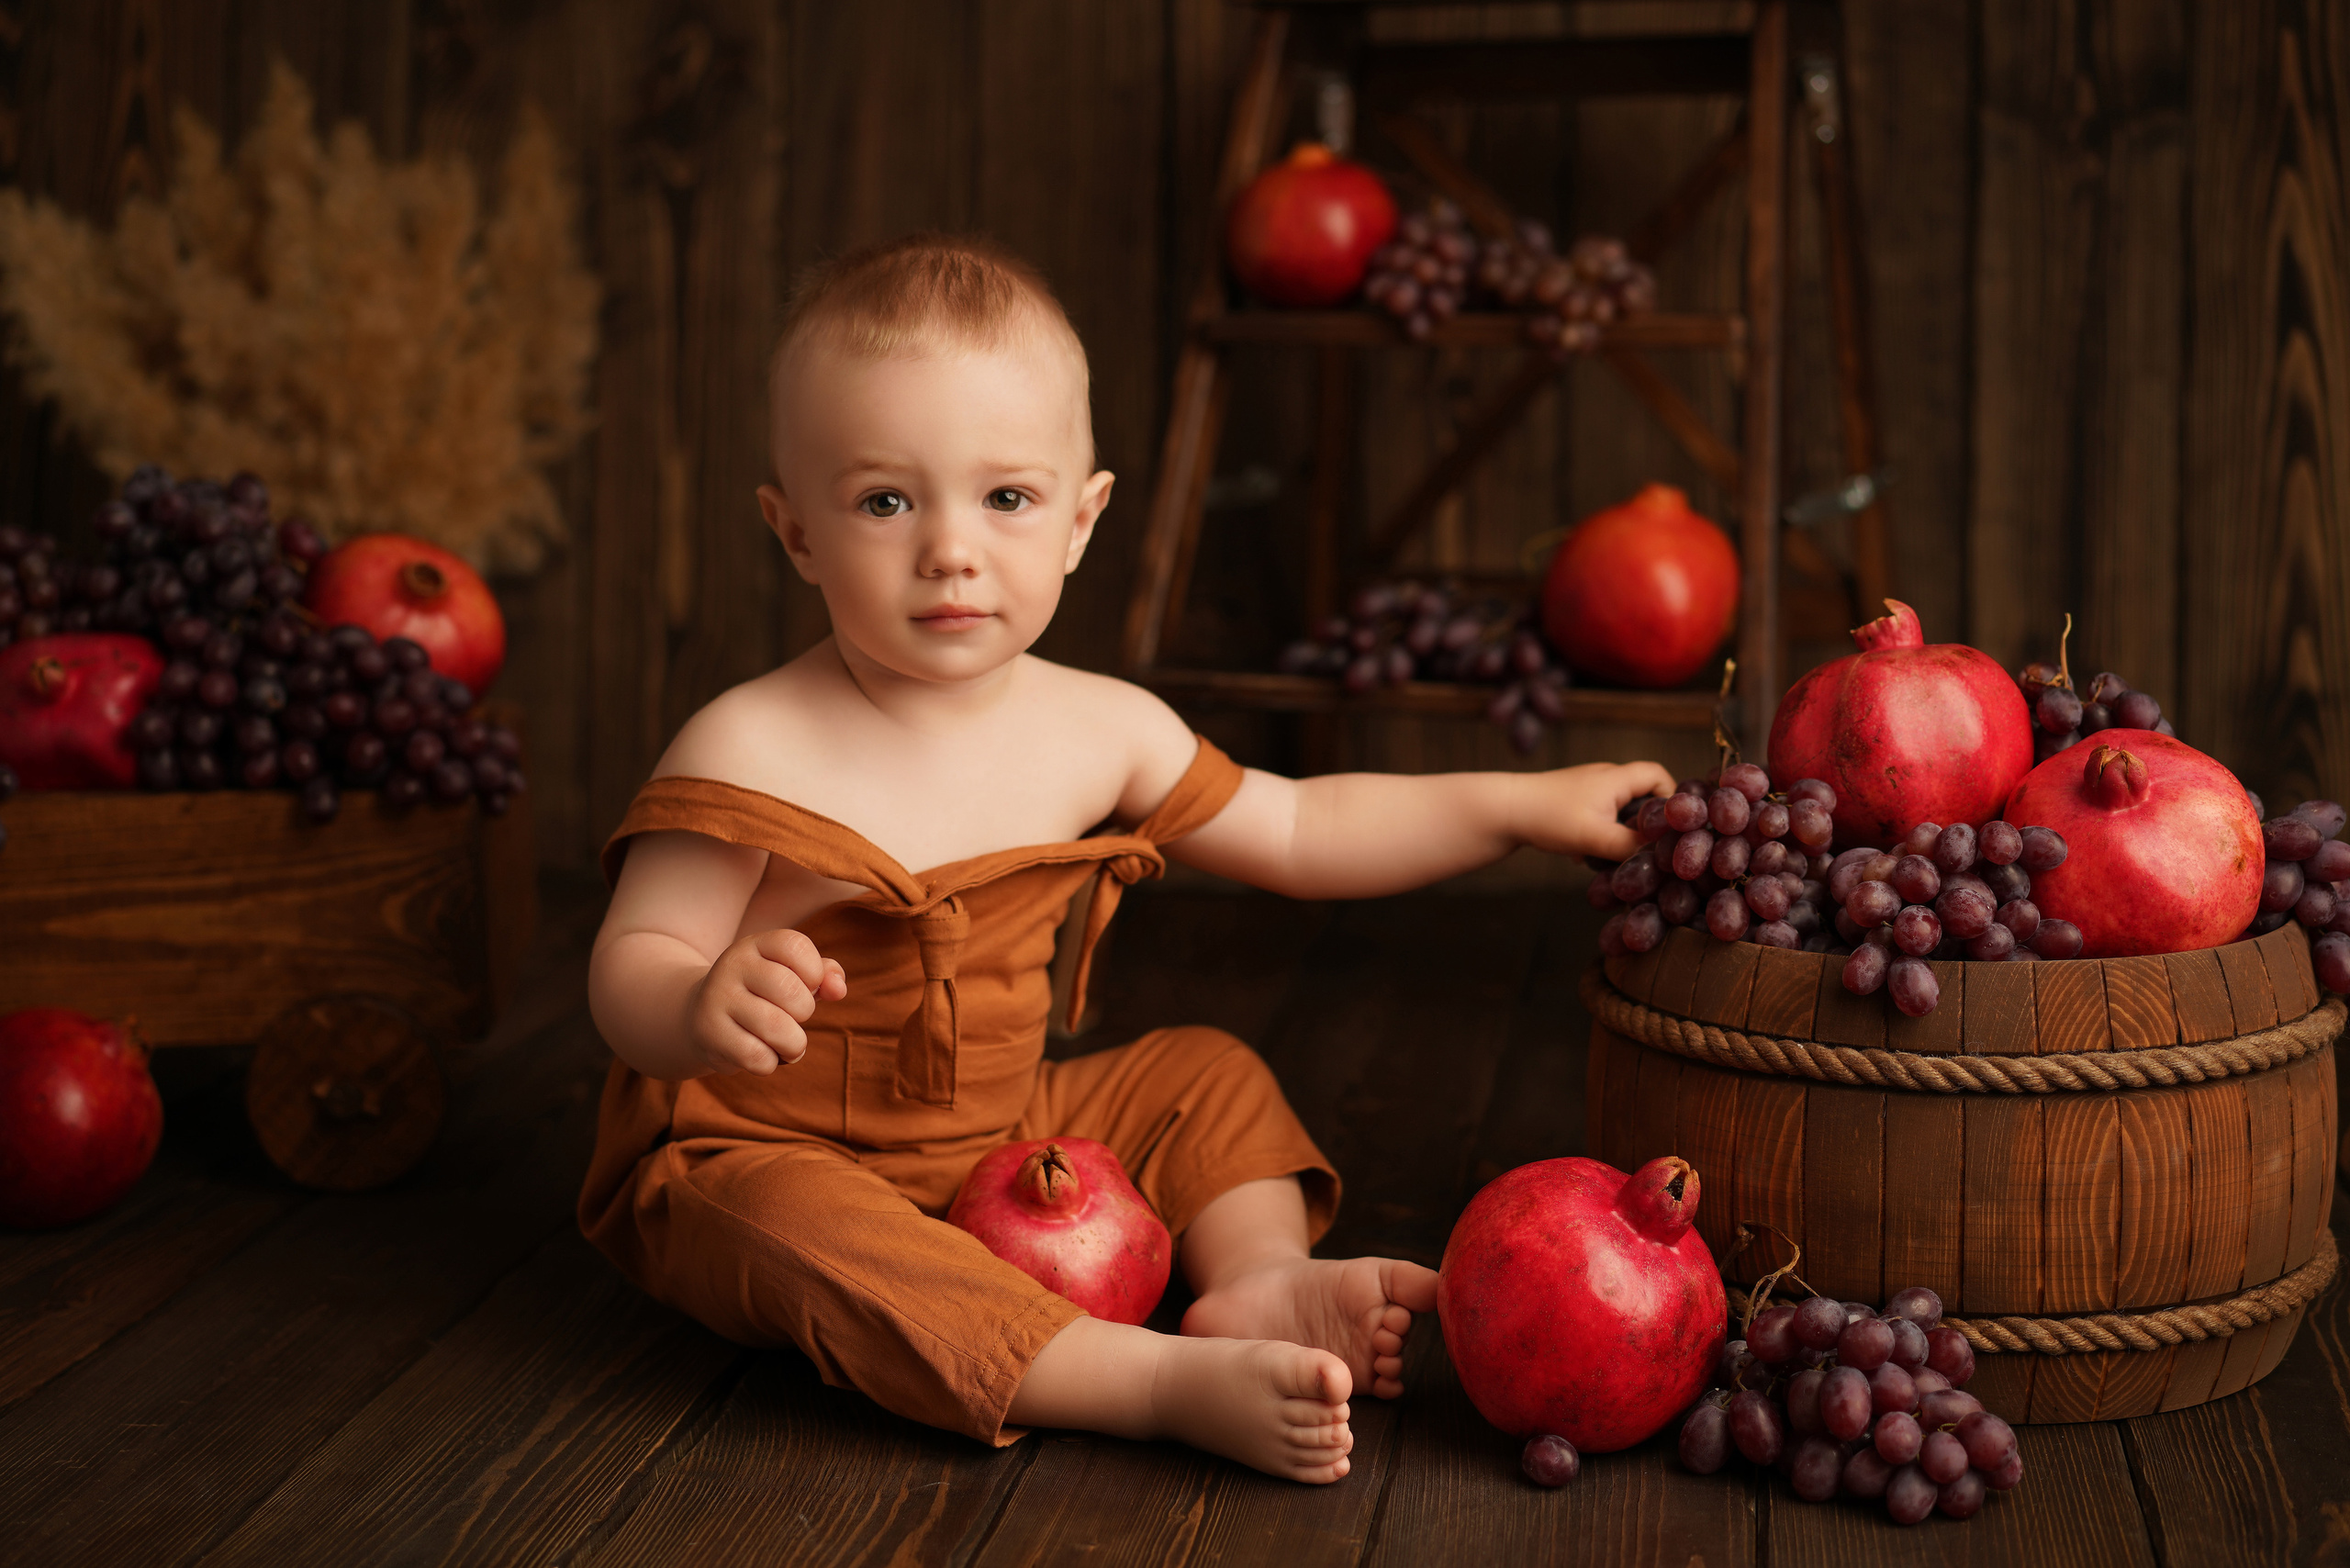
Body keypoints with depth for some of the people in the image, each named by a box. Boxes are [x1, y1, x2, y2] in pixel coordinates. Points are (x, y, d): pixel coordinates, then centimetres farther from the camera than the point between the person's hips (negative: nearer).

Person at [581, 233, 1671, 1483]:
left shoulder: (1101, 731, -3)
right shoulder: (750, 755, -21)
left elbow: (1297, 831, 9)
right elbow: (630, 964, -21)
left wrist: (1517, 804, 5)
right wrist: (701, 1009, -46)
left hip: (997, 1142, 6)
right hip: (760, 1158, -6)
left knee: (1206, 1074, 5)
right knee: (805, 1235, -36)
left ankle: (1258, 1281, -16)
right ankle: (1170, 1381, -39)